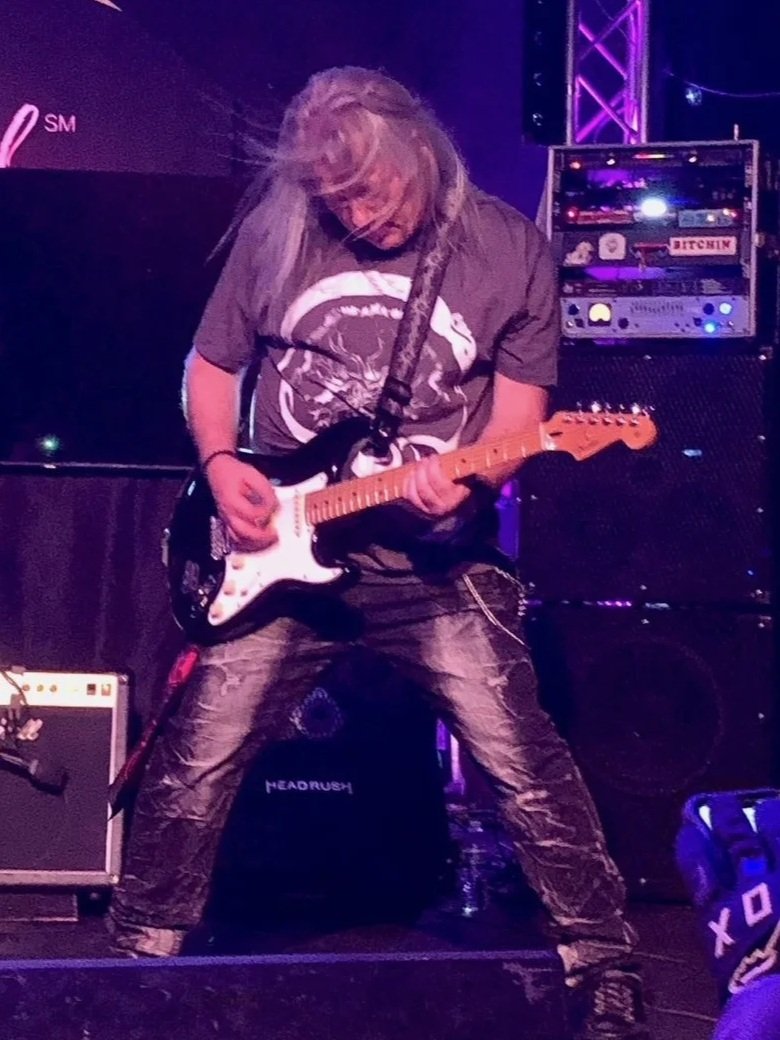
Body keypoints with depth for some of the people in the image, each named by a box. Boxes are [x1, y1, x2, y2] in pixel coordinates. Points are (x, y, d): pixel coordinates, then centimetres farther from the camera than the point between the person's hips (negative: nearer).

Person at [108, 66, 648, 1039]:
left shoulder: (508, 248, -4)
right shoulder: (275, 231, 1)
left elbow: (518, 419, -3)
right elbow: (209, 365, 12)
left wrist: (463, 477, -23)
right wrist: (220, 465, -6)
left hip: (438, 561, -2)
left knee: (525, 763, -8)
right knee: (197, 758, 1)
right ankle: (143, 952, 21)